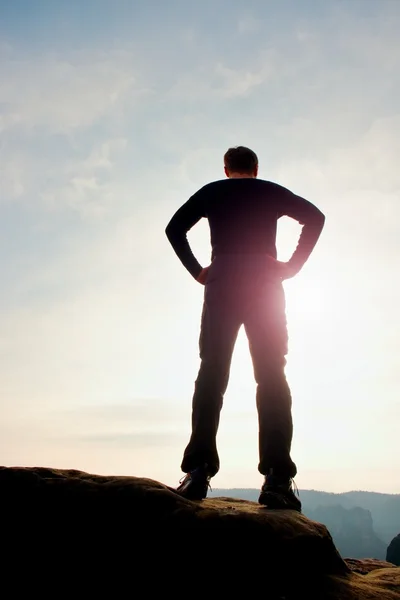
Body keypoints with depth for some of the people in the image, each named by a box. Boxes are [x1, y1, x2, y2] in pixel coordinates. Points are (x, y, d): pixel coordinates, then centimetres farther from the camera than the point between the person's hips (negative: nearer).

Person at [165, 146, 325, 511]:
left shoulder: (212, 192, 15)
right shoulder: (272, 192, 15)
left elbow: (174, 228, 4)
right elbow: (315, 217, 3)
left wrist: (196, 270, 6)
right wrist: (293, 265, 0)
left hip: (221, 288, 0)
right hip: (266, 288, 0)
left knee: (211, 376, -3)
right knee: (272, 378, -4)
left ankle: (198, 473, -14)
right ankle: (277, 479, -15)